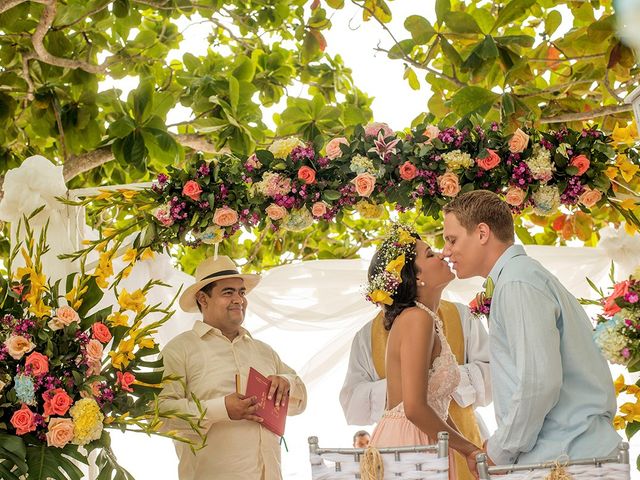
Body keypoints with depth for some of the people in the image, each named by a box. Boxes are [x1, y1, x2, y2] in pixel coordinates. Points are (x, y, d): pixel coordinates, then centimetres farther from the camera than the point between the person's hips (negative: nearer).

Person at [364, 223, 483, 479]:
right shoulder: (417, 319, -14)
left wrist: (469, 449, 5)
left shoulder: (426, 319, 14)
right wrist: (468, 448, -12)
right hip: (407, 441, -9)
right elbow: (415, 408, -22)